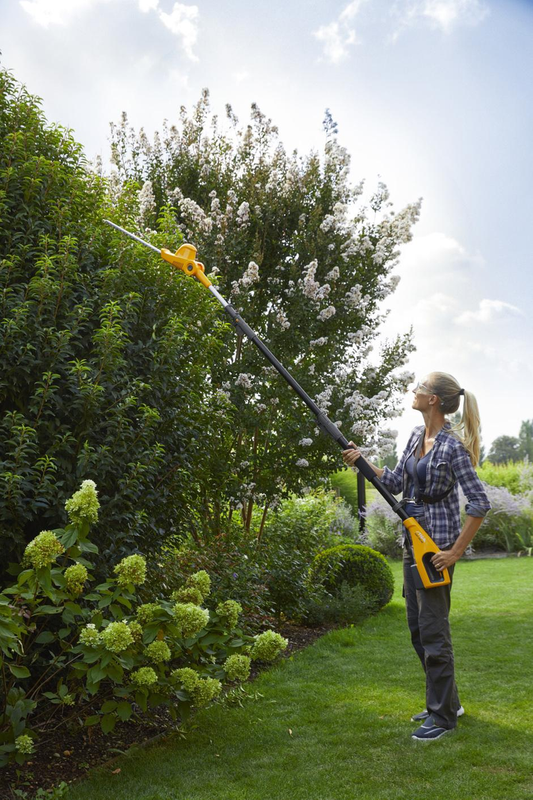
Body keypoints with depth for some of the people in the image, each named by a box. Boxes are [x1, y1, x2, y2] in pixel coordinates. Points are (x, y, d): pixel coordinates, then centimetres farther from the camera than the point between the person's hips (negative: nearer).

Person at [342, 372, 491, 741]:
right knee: (418, 627, 17)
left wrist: (455, 552, -19)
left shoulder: (453, 446, -18)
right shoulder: (417, 436, 8)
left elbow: (479, 503, -19)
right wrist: (362, 461, 3)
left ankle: (443, 716, 15)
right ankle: (447, 700, 33)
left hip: (437, 546, -9)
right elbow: (396, 482, 13)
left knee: (433, 630, -1)